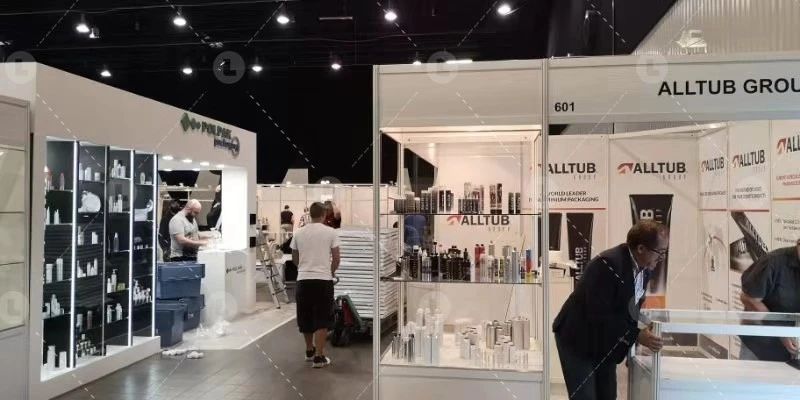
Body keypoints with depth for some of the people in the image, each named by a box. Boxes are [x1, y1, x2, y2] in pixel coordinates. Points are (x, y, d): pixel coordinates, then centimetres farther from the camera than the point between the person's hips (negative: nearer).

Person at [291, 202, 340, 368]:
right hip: (323, 279, -3)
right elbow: (336, 258, -2)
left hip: (303, 279, 4)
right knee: (321, 320, 1)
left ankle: (309, 351, 30)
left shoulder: (299, 233, 5)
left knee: (306, 317, 17)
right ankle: (319, 357, 0)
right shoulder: (330, 232, -4)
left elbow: (294, 259, 14)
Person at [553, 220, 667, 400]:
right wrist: (636, 335, -30)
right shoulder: (607, 264, -29)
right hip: (578, 339, -8)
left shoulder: (645, 267, -3)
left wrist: (640, 332, -3)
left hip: (605, 343, 8)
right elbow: (599, 316, -30)